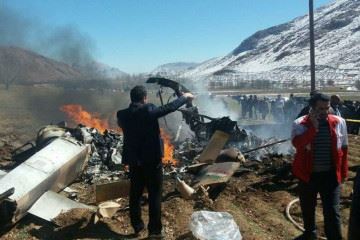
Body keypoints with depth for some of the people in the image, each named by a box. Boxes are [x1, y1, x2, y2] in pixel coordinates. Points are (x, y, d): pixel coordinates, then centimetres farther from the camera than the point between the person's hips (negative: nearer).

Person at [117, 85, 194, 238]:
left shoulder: (122, 114, -1)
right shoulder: (148, 110, -16)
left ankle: (137, 226, 27)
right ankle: (155, 230, 11)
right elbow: (169, 107, -9)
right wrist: (185, 97, 6)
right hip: (151, 160, -5)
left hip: (133, 161, 5)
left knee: (135, 194, 15)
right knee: (155, 195, 5)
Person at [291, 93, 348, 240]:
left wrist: (344, 171, 9)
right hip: (307, 174, 0)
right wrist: (314, 127, -27)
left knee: (332, 211, -2)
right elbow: (297, 143, -25)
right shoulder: (300, 124, -9)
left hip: (330, 175, 0)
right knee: (307, 208, 18)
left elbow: (344, 148, 7)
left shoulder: (339, 122, -1)